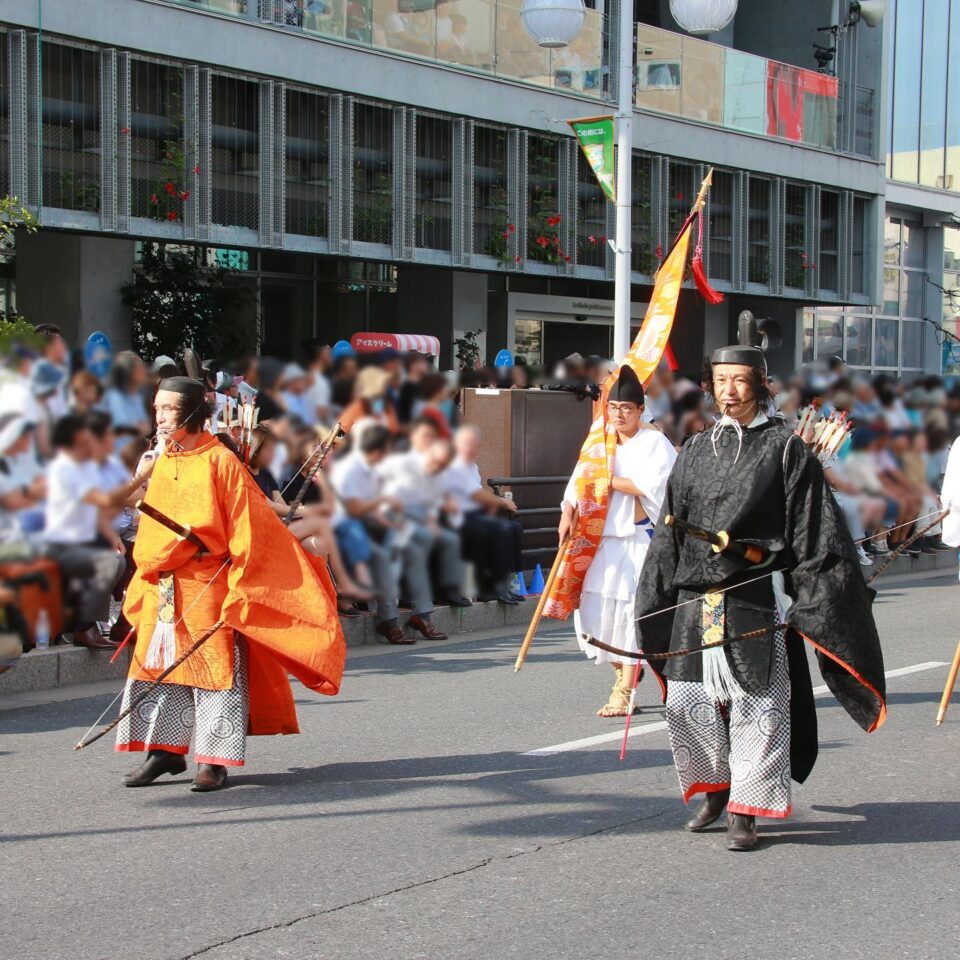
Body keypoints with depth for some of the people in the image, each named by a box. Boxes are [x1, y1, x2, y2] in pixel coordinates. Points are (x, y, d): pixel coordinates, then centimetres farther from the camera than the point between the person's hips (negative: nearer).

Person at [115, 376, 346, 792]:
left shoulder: (220, 461, -8)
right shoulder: (162, 464, 12)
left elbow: (247, 528, -11)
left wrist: (239, 588, -15)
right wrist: (146, 574, 15)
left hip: (207, 586, -7)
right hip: (161, 590, 7)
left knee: (214, 666, -2)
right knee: (157, 665, 8)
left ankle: (215, 760, 4)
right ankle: (166, 750, 17)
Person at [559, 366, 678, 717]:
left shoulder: (655, 443, -5)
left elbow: (652, 485, -17)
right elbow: (580, 479, 10)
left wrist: (610, 481, -10)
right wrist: (567, 513, -5)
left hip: (640, 538, -6)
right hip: (605, 537, 6)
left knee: (632, 606, -9)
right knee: (594, 605, 3)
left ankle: (624, 691, -4)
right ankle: (623, 671, 23)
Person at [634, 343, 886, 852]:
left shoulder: (785, 448, 0)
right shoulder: (696, 450, 14)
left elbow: (813, 532, -3)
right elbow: (670, 531, 17)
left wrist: (810, 600, -10)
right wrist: (654, 602, 14)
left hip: (757, 598, -5)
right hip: (695, 598, 5)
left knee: (754, 704, -4)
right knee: (686, 700, 4)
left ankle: (745, 812, 5)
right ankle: (716, 789, 25)